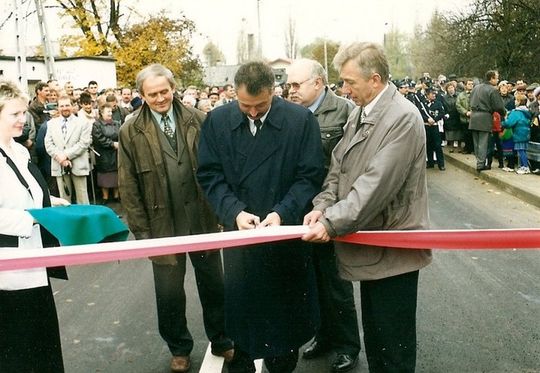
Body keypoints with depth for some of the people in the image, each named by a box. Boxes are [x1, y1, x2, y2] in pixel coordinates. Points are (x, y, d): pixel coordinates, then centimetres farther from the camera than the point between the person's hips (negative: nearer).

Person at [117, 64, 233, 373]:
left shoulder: (198, 121, -2)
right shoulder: (131, 132, -4)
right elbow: (129, 186, -3)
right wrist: (141, 230, -5)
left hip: (203, 219, 1)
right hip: (163, 225, -1)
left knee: (214, 284, 15)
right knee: (169, 293, 12)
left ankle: (221, 341, 36)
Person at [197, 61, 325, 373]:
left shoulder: (302, 119, -8)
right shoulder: (217, 121, -2)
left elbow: (311, 175, -7)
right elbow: (210, 175, -2)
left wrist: (283, 212, -20)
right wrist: (234, 212, -16)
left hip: (287, 231, -1)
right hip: (238, 230, 1)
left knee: (286, 309, 14)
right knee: (240, 305, 13)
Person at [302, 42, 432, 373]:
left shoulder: (403, 118, -19)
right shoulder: (360, 113, 9)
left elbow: (377, 184, -26)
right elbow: (339, 165, 7)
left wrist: (332, 223, -27)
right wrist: (323, 206, -10)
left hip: (393, 250, -8)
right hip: (370, 246, 8)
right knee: (374, 336, 22)